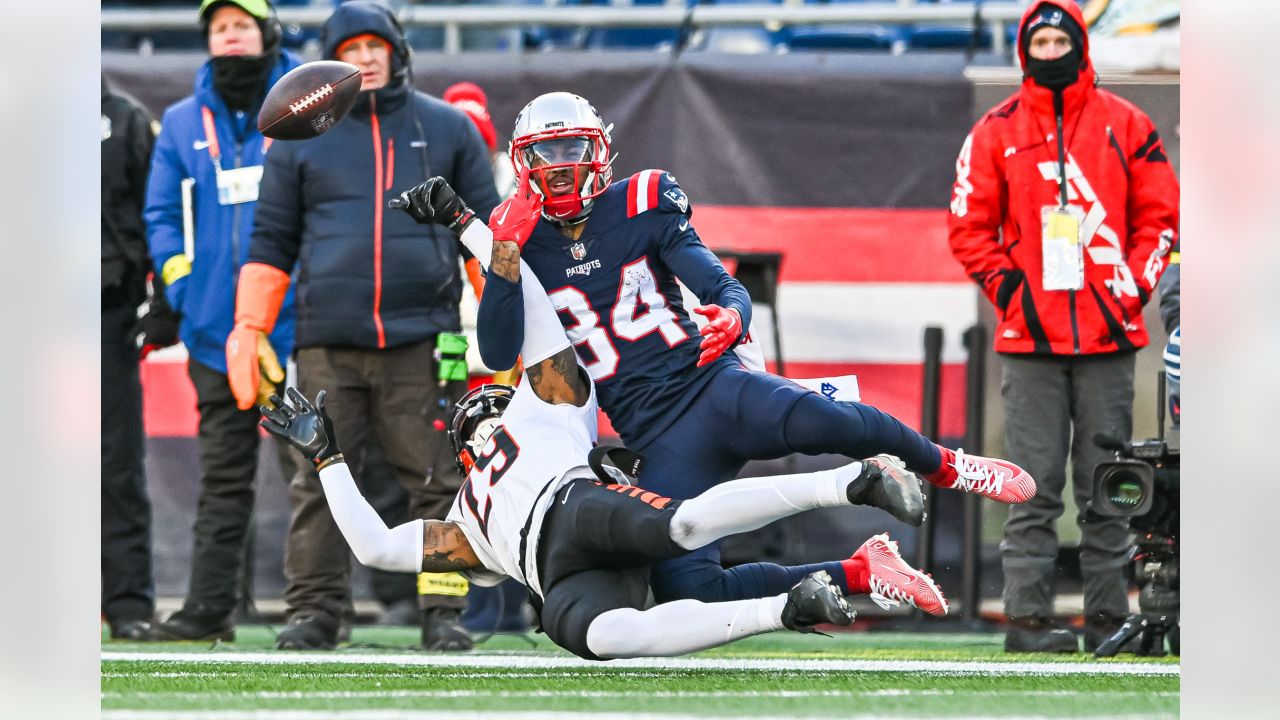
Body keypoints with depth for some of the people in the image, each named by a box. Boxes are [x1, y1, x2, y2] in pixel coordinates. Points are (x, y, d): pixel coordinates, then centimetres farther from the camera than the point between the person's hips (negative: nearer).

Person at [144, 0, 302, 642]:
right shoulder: (182, 124, 13)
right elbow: (161, 214, 14)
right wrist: (180, 283, 2)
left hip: (295, 321, -3)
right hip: (216, 324, 3)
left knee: (310, 468, -5)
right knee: (221, 478, 6)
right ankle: (209, 607, 7)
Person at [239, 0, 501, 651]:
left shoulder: (447, 129, 12)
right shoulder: (300, 137, 12)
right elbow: (272, 240, 12)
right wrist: (249, 330, 3)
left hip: (422, 341, -1)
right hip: (327, 345, 1)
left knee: (436, 481, -3)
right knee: (320, 484, -1)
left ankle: (443, 613, 1)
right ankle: (314, 612, 4)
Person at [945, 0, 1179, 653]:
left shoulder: (1125, 126, 7)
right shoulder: (996, 132, 5)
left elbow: (1159, 211, 10)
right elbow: (968, 224, 7)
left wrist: (1134, 282, -1)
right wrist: (1005, 284, -4)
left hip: (1108, 332, 1)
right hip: (1030, 336, -1)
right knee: (1035, 485, -3)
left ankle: (1108, 615, 7)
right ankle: (1027, 616, -3)